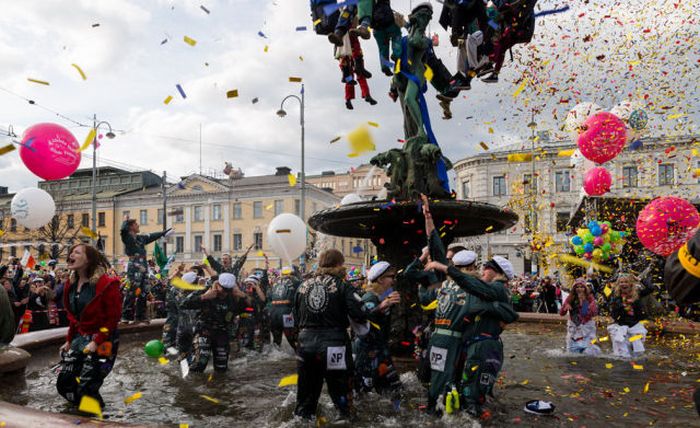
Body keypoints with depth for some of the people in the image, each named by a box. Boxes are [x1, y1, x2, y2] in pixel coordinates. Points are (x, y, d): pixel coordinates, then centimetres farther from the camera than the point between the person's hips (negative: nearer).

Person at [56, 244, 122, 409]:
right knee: (64, 384, 7)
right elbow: (73, 317, 17)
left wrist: (97, 341, -19)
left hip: (102, 341, -8)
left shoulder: (106, 284, -18)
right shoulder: (71, 284, 7)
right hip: (79, 338, 8)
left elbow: (113, 317, -16)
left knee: (85, 388, -7)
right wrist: (69, 340, 13)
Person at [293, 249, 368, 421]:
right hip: (333, 343, -4)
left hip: (306, 342, 4)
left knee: (306, 391, 19)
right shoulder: (342, 286, -5)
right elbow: (359, 315, -14)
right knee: (339, 389, 9)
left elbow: (296, 316, 15)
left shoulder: (303, 285, 8)